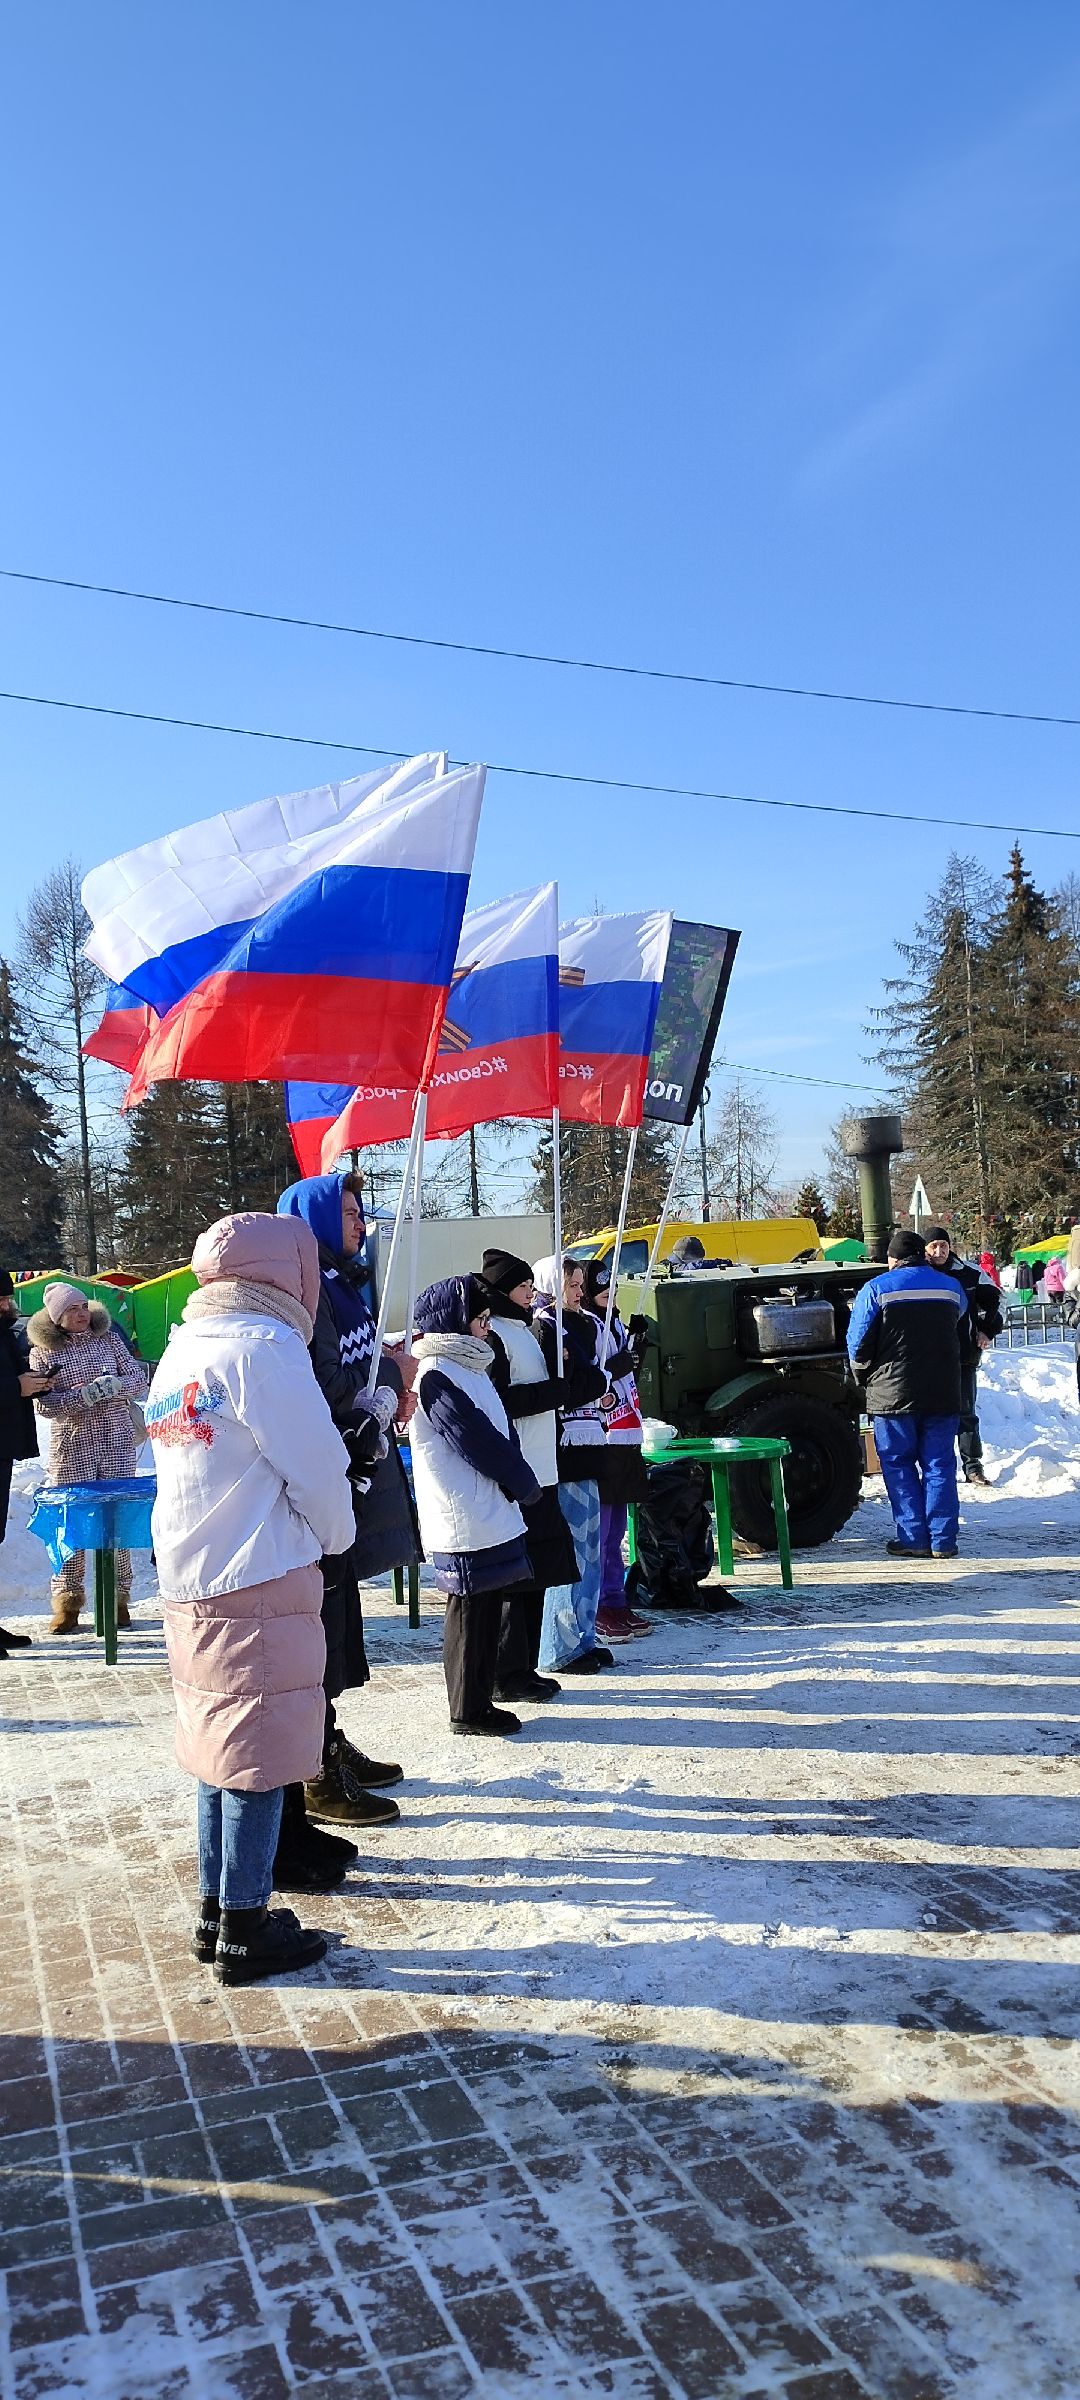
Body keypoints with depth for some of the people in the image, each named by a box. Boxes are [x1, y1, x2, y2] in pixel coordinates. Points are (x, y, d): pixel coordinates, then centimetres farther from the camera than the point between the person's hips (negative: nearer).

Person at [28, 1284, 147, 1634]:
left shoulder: (109, 1338, 7)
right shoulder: (43, 1352, 2)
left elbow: (138, 1379, 7)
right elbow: (43, 1404, -5)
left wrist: (114, 1386, -14)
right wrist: (84, 1395, -19)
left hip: (116, 1442, 1)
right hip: (71, 1446, -1)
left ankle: (118, 1598, 11)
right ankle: (67, 1603, 9)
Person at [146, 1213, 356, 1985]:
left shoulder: (181, 1350, 12)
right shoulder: (262, 1346, -14)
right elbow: (316, 1463, -14)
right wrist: (337, 1535, 4)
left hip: (190, 1586, 8)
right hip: (262, 1583, -8)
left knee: (220, 1751, 17)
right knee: (258, 1758, 2)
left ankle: (217, 1911, 27)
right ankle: (246, 1931, 11)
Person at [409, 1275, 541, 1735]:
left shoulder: (468, 1366, 15)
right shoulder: (437, 1376, -15)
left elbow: (501, 1432, 14)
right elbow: (480, 1443, -17)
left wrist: (518, 1483, -1)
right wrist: (526, 1486, -6)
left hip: (490, 1516, 9)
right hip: (466, 1521, -9)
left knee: (485, 1609, 14)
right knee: (470, 1612, 0)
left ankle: (478, 1702, 23)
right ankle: (469, 1710, 11)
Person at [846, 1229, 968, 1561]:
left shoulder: (877, 1289, -4)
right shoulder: (952, 1287, 8)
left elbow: (858, 1341, -4)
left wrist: (864, 1375, 12)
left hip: (893, 1393, -3)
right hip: (943, 1394, 3)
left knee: (899, 1465, 6)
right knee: (940, 1465, 7)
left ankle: (913, 1539, 3)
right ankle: (943, 1540, 6)